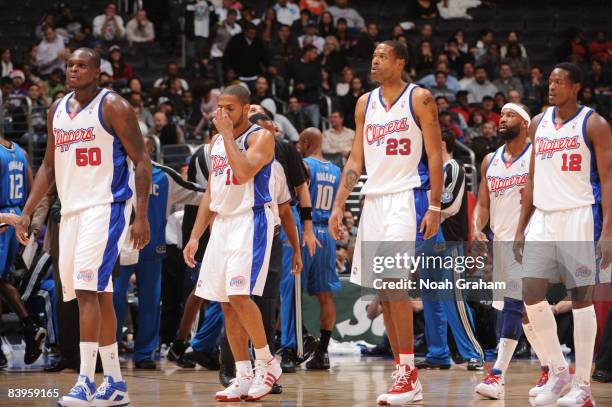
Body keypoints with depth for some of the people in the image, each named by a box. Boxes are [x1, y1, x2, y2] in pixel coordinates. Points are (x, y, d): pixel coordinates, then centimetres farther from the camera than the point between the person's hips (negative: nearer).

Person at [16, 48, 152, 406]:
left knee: (87, 289, -17)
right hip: (71, 210, 7)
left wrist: (142, 216, -17)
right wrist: (28, 212, 13)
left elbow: (142, 162, -9)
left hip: (106, 207, -7)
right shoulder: (58, 110, 13)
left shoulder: (113, 107, -8)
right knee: (98, 293, 9)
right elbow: (49, 167, 21)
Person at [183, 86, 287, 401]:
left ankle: (267, 363, -1)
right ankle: (244, 377, 8)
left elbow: (243, 173, -26)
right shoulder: (217, 142, 15)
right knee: (227, 302, 4)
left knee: (240, 296, -17)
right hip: (223, 222, 8)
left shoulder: (261, 137, -8)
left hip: (251, 222, -8)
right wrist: (195, 236, 14)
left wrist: (228, 134, -17)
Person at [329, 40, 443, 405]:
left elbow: (435, 155, -6)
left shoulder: (419, 99, -4)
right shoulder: (366, 103, 14)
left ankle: (408, 371, -14)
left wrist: (435, 207, -13)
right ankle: (406, 378, 11)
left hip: (407, 197, -7)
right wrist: (339, 204, 10)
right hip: (374, 198, 7)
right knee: (383, 290, 6)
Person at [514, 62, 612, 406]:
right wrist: (522, 228, 13)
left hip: (580, 218, -6)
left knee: (582, 298, -3)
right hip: (544, 218, 6)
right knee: (532, 294, -2)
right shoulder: (539, 123, 11)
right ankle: (558, 370, 13)